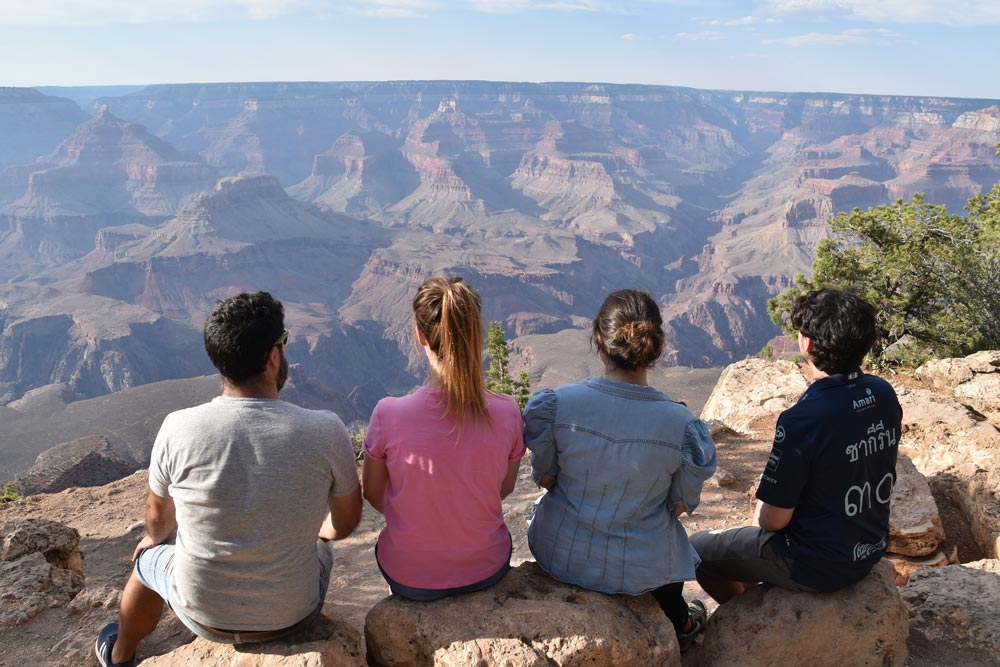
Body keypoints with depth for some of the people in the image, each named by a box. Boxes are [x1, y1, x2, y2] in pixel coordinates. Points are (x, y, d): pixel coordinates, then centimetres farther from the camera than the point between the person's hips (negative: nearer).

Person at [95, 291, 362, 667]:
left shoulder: (179, 429, -20)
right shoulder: (326, 431, -22)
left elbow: (159, 518, -1)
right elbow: (346, 522, -5)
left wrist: (152, 539, 23)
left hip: (205, 618, 1)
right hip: (294, 617, 0)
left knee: (147, 557, 33)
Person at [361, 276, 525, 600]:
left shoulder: (389, 414, -24)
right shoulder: (506, 412, -19)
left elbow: (374, 495, -6)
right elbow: (505, 488, -1)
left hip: (410, 579, -1)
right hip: (487, 570, 1)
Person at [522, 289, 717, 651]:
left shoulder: (555, 403, -22)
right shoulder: (682, 424, -22)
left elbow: (545, 477, -7)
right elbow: (682, 505, -7)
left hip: (560, 556, 1)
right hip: (642, 571, 0)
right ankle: (679, 625, 57)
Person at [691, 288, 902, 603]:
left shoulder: (801, 420, -31)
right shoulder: (884, 394, -7)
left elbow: (775, 519, -23)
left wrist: (759, 517, 1)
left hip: (817, 566, -8)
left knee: (699, 548, 13)